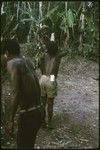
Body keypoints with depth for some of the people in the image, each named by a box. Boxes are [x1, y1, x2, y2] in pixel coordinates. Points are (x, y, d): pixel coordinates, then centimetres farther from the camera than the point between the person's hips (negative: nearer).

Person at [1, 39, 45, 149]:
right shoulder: (27, 61, 11)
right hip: (39, 110, 8)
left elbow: (16, 93, -20)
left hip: (28, 114, -7)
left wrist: (11, 120, -16)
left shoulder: (12, 63, -12)